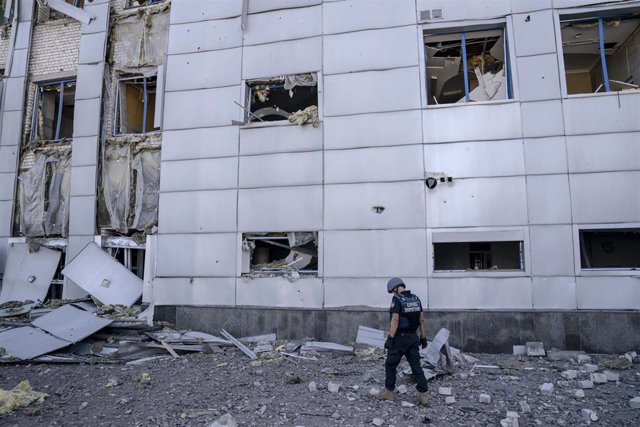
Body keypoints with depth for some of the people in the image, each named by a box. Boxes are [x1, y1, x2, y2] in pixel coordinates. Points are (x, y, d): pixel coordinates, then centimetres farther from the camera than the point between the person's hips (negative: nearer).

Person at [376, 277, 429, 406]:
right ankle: (423, 395, 6)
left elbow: (395, 320, -20)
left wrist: (390, 338, -18)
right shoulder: (416, 299, 7)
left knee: (390, 365, 9)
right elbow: (421, 320, 9)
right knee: (416, 366, 8)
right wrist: (423, 337, 14)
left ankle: (389, 392, 18)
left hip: (400, 337, -6)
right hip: (413, 337, 6)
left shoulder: (397, 299, -14)